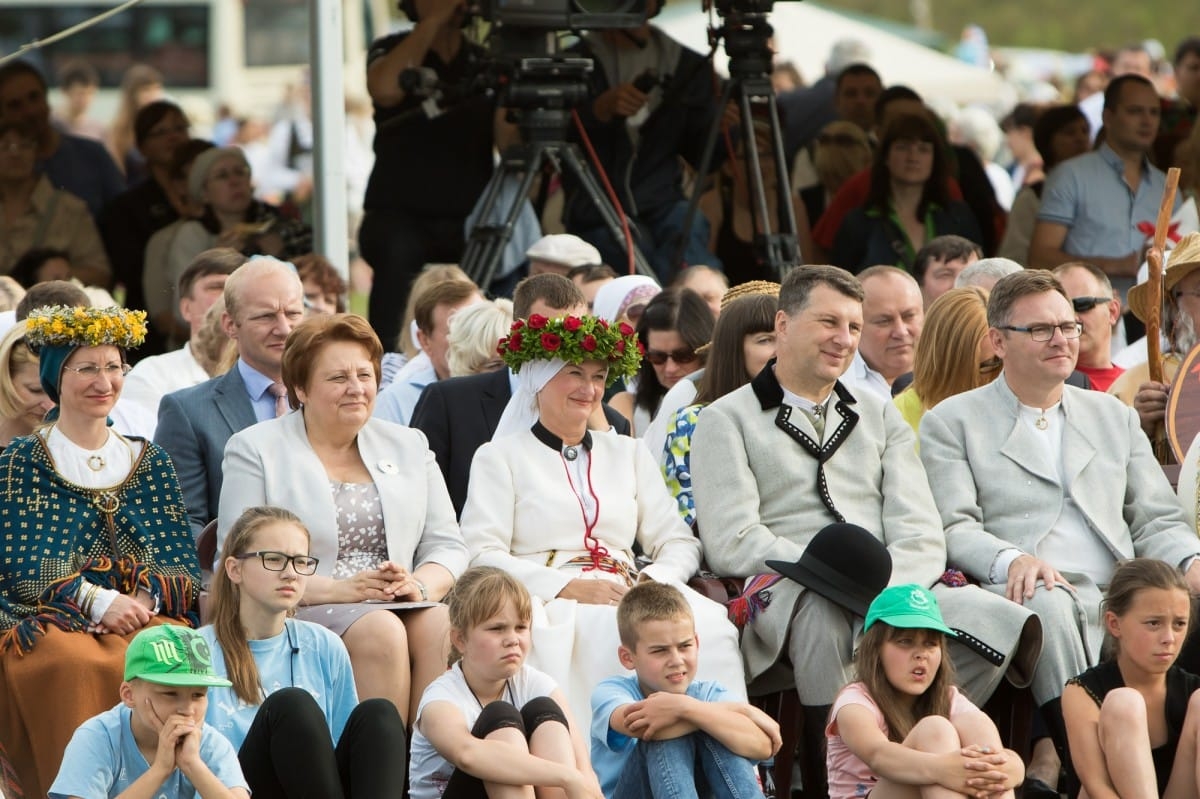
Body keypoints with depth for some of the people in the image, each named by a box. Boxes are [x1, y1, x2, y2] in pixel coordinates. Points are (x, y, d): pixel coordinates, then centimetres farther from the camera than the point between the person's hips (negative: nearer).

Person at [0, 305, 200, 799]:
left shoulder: (151, 464, 18)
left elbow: (185, 566, 11)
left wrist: (145, 599, -11)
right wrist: (98, 601, -16)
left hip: (147, 613, 3)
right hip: (47, 622, -2)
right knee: (79, 666, -38)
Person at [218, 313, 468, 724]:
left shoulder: (408, 447, 21)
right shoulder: (254, 450, 7)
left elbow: (447, 547, 15)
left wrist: (419, 585, -9)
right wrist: (336, 589, -17)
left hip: (401, 606, 4)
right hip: (298, 613, -4)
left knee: (442, 625, -29)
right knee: (380, 630, -33)